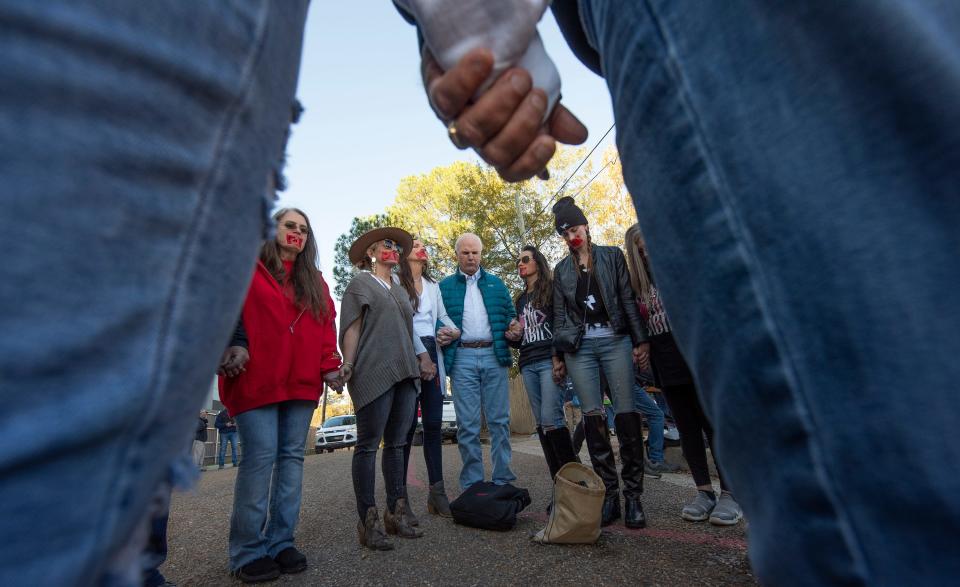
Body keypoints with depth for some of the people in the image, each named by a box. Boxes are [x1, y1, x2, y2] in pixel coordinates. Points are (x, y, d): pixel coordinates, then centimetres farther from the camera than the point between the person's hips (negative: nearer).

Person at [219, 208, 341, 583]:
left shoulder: (315, 281, 18)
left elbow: (326, 324, 12)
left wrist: (328, 365, 2)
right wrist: (229, 350, -17)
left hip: (302, 381, 5)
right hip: (256, 380, -4)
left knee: (292, 456, 6)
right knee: (260, 456, -6)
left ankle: (280, 542, 18)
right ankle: (248, 551, 9)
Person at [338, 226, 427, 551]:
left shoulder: (401, 290, 24)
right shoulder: (360, 284, 6)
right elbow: (351, 328, -3)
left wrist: (421, 358, 15)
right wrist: (347, 364, -14)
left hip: (405, 373, 7)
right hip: (373, 373, -6)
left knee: (397, 444, 9)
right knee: (368, 445, -2)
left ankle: (396, 512, 18)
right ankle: (368, 521, 6)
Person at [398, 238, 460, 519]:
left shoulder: (433, 285, 20)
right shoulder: (397, 282, 0)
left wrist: (455, 330, -3)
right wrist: (419, 354, -12)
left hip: (431, 354, 6)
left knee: (433, 424, 6)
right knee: (407, 426, -4)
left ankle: (437, 492, 14)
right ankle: (400, 497, 4)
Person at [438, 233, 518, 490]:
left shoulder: (496, 283, 16)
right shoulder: (445, 286, 11)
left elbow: (509, 314, 14)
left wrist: (514, 327, -7)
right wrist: (439, 336, -13)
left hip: (494, 355, 2)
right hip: (462, 358, -1)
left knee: (499, 420, 4)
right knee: (467, 425, 2)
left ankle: (502, 479, 15)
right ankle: (471, 484, 13)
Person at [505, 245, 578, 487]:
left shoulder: (552, 289, 5)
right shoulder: (520, 300, 23)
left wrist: (558, 358, -16)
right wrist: (512, 337, 4)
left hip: (550, 361, -6)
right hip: (528, 365, 6)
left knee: (551, 418, -16)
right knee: (542, 423, 3)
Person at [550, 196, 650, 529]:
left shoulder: (612, 256, 10)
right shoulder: (561, 270, 15)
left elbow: (629, 299, 4)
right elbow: (559, 315, 14)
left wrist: (640, 340, -3)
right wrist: (560, 355, 10)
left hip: (615, 340, -1)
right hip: (580, 346, 2)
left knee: (626, 413, -6)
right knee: (593, 417, -1)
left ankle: (633, 495, 4)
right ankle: (609, 494, 8)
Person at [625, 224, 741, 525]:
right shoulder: (640, 283, 14)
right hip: (667, 364, 4)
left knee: (714, 423, -2)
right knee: (688, 427, 7)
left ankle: (730, 493, 7)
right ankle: (704, 491, 16)